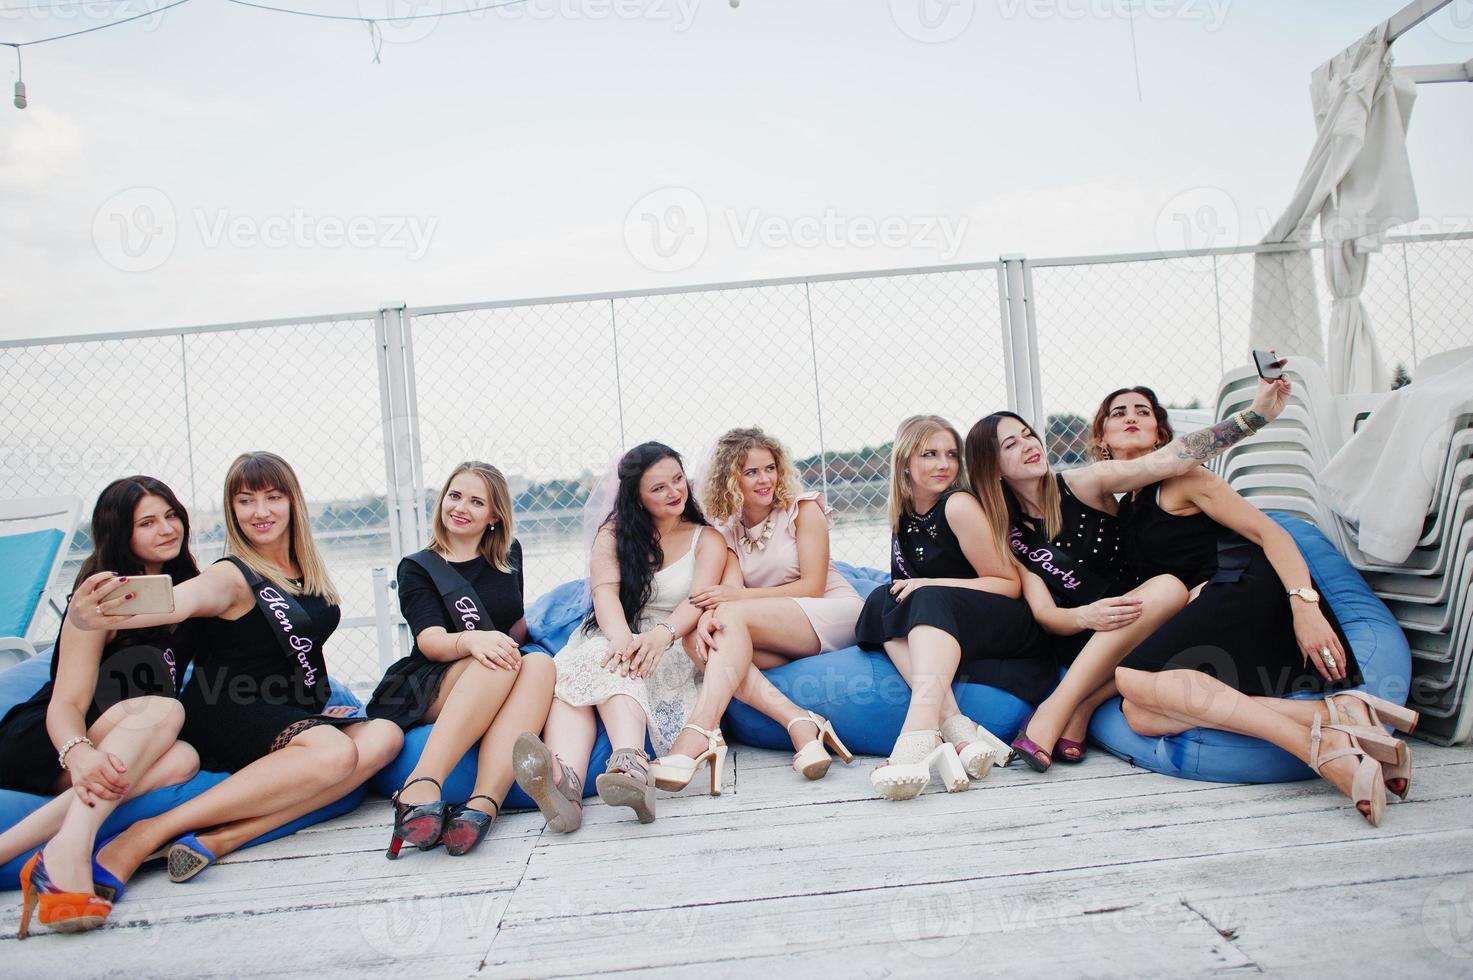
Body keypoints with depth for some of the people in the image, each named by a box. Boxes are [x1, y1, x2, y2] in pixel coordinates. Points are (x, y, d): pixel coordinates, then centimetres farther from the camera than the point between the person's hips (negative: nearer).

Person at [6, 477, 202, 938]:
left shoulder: (184, 584, 5)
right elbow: (66, 703, -20)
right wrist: (78, 754, -42)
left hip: (128, 749, 5)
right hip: (41, 743, -5)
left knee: (182, 760, -30)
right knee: (163, 711, -33)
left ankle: (9, 848, -36)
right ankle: (68, 849, -48)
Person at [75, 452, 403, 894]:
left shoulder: (307, 571, 12)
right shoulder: (233, 577, -9)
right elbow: (175, 603, -31)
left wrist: (322, 705, 11)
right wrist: (90, 616, -51)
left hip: (292, 716, 7)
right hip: (227, 713, -7)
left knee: (383, 736, -21)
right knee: (335, 751, -34)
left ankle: (222, 838, -31)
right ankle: (150, 833, -28)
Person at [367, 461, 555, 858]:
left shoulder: (508, 556, 19)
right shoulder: (418, 568, 9)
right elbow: (430, 640, -9)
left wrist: (507, 643, 5)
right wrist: (472, 640, -32)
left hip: (501, 690, 3)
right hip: (427, 693, -3)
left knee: (540, 663, -32)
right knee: (498, 663, -35)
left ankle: (483, 805, -51)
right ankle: (422, 787, -51)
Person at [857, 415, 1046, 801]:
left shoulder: (959, 506, -10)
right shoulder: (903, 515, 8)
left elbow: (1009, 584, -9)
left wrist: (931, 584, -19)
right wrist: (912, 590, -2)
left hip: (1009, 626, -6)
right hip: (943, 629, 6)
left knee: (931, 599, -33)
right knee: (881, 601, -20)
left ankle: (920, 735, -54)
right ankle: (956, 728, -37)